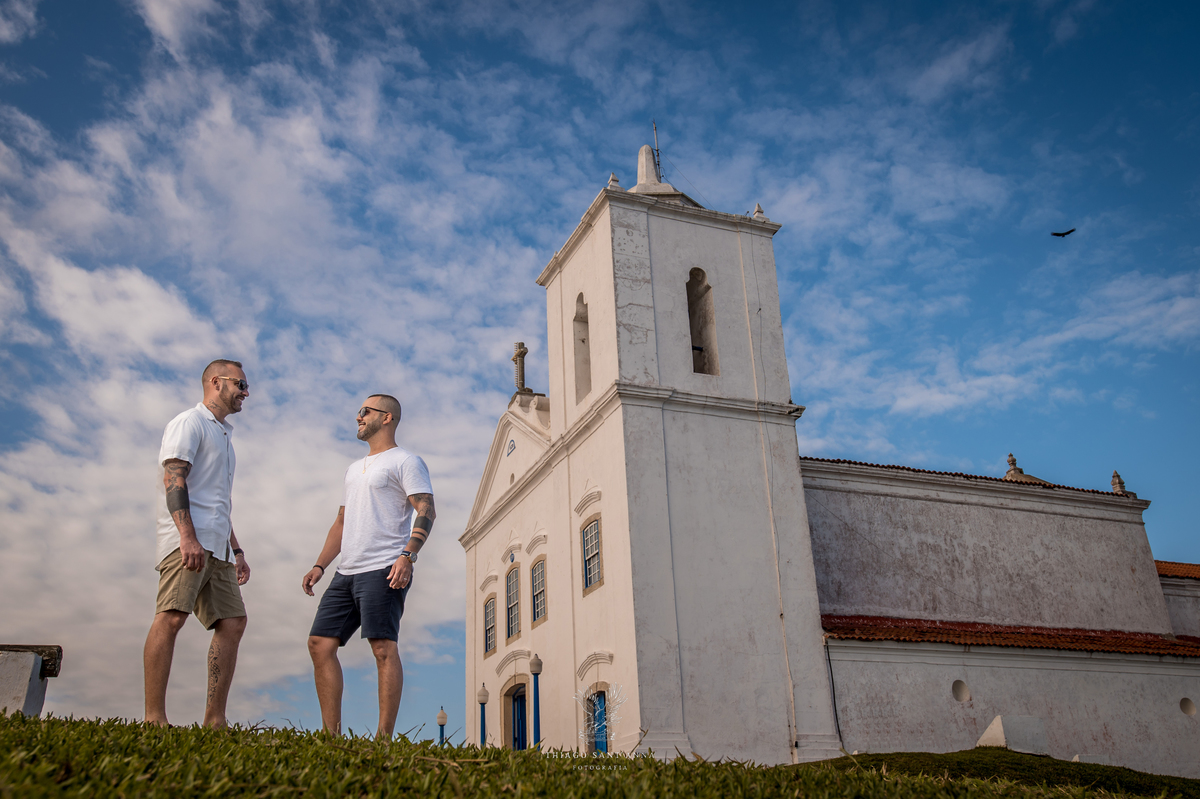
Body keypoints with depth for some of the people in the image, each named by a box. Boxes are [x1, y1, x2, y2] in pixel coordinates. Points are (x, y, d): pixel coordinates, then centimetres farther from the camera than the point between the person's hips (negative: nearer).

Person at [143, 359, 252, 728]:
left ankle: (214, 720, 2)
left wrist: (236, 550, 25)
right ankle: (154, 717, -19)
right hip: (187, 541, -9)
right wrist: (188, 537, -25)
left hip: (216, 547, 9)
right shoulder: (190, 422, 1)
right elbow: (173, 480, -14)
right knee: (172, 616, -17)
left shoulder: (224, 434, 29)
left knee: (232, 622, 1)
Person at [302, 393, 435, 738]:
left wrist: (407, 555, -24)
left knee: (383, 648, -12)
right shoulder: (354, 469, 28)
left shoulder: (404, 461, 1)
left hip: (383, 571, -9)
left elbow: (426, 510, -11)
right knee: (320, 643, 2)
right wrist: (320, 565, 18)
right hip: (346, 573, 9)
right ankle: (331, 733, 6)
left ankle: (384, 738, -11)